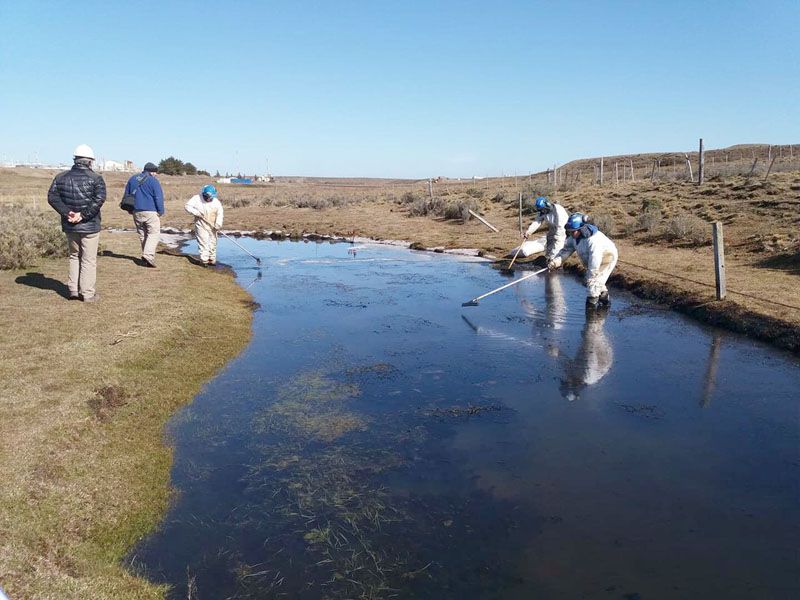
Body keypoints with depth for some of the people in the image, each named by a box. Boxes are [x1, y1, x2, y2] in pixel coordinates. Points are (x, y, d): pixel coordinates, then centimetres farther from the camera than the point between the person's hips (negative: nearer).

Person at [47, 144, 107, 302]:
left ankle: (73, 290, 18)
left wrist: (67, 213, -10)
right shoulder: (95, 178, -7)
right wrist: (83, 215, -19)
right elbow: (99, 198, -21)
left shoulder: (61, 177, 7)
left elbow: (52, 197, -3)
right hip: (89, 226, -4)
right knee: (89, 260, 3)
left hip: (69, 225, 4)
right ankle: (88, 293, 6)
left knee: (74, 256, 20)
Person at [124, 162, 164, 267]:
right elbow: (158, 197, -9)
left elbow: (126, 195, 19)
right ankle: (148, 255, -22)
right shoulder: (153, 181, -6)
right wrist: (161, 211, -2)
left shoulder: (132, 179, 14)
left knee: (142, 234, 15)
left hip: (136, 212, 6)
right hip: (150, 212, -6)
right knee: (153, 233, -6)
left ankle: (146, 256, 18)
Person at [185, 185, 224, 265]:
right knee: (203, 242, -9)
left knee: (213, 243, 9)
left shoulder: (216, 202, -4)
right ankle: (204, 260, -5)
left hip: (212, 226, 3)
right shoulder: (197, 199, -7)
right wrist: (196, 212, -22)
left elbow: (220, 214, -10)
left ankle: (212, 259, 21)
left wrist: (218, 224, -24)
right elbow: (188, 206, -8)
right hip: (201, 226, -3)